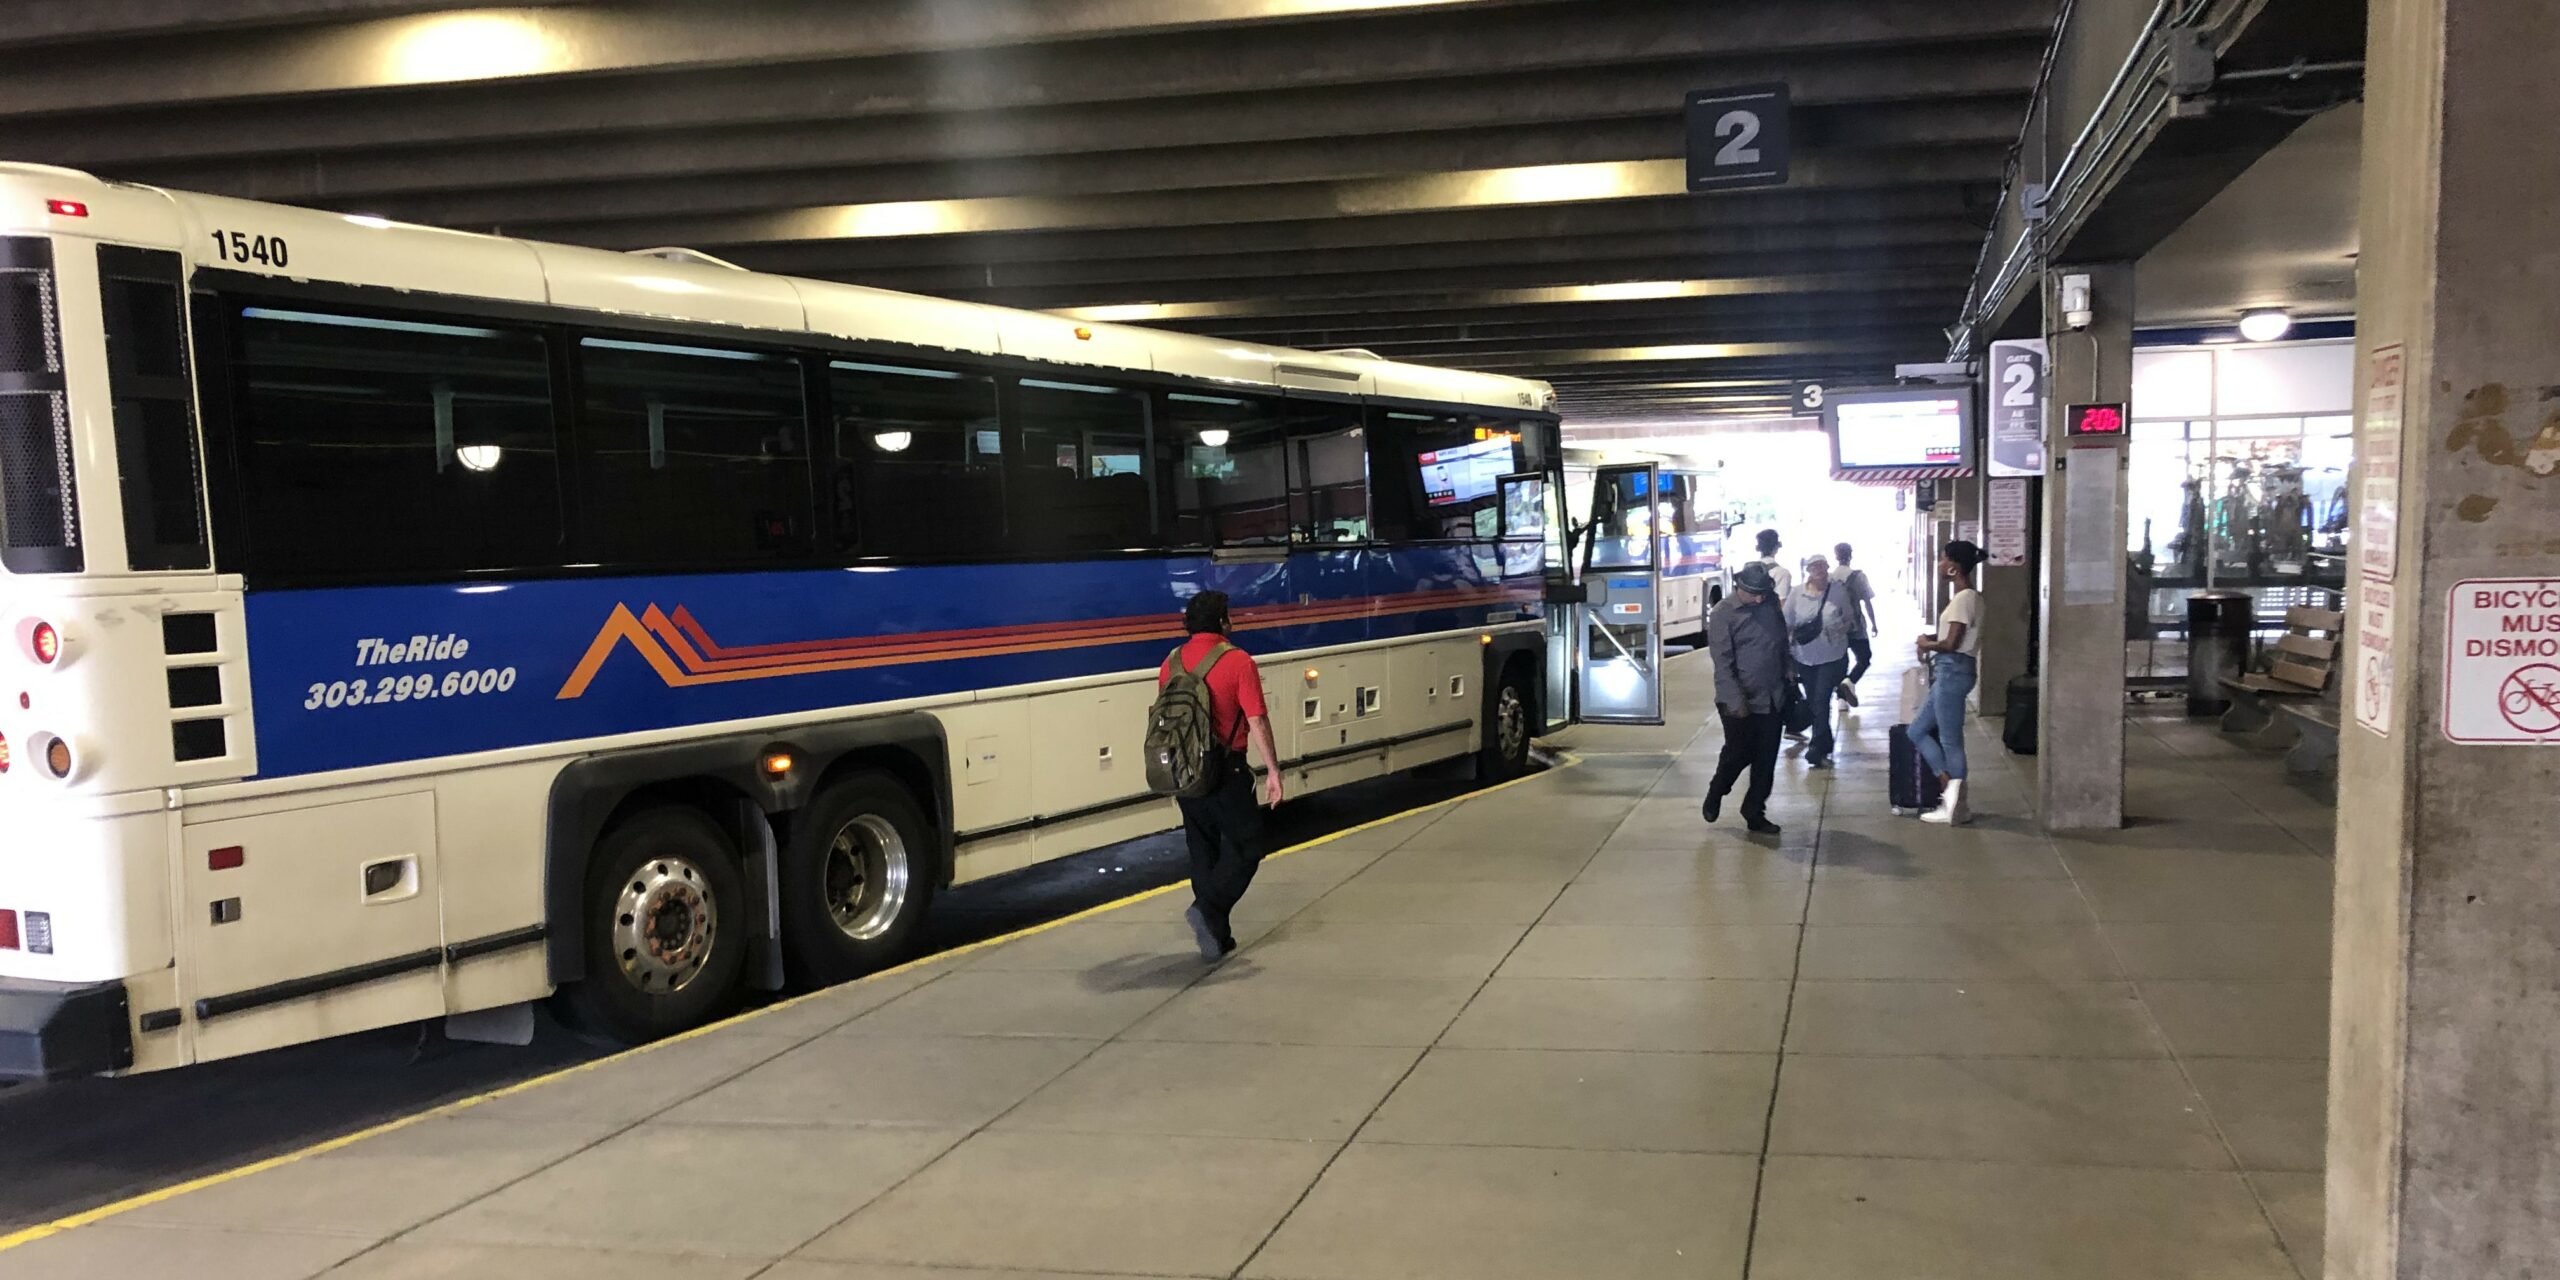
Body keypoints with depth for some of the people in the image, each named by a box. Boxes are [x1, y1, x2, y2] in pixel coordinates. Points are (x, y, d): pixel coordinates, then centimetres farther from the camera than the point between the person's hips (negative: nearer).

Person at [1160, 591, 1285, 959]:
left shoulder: (1171, 664, 5)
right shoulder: (1237, 661, -11)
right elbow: (1257, 721, -15)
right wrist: (1273, 770, -10)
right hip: (1226, 771, -6)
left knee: (1204, 853, 14)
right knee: (1245, 848, 5)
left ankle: (1217, 936, 17)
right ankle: (1207, 909, -13)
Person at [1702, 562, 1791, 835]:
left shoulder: (1771, 603, 2)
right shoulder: (1723, 614, -13)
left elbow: (1783, 643, 14)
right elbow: (1723, 663, -16)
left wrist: (1788, 680, 13)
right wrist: (1735, 701, -23)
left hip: (1773, 699, 5)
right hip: (1740, 702, -4)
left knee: (1766, 761, 8)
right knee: (1738, 755, 7)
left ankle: (1755, 813, 21)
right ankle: (1715, 796, 34)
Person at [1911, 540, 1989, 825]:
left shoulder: (1963, 598, -17)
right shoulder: (1969, 596, 14)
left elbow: (1951, 644, -21)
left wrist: (1927, 644, -3)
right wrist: (1930, 639, 7)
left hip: (1952, 671, -10)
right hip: (1950, 672, 10)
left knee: (1950, 740, -3)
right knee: (1917, 731, 12)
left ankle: (1957, 806, 4)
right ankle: (1952, 787, 7)